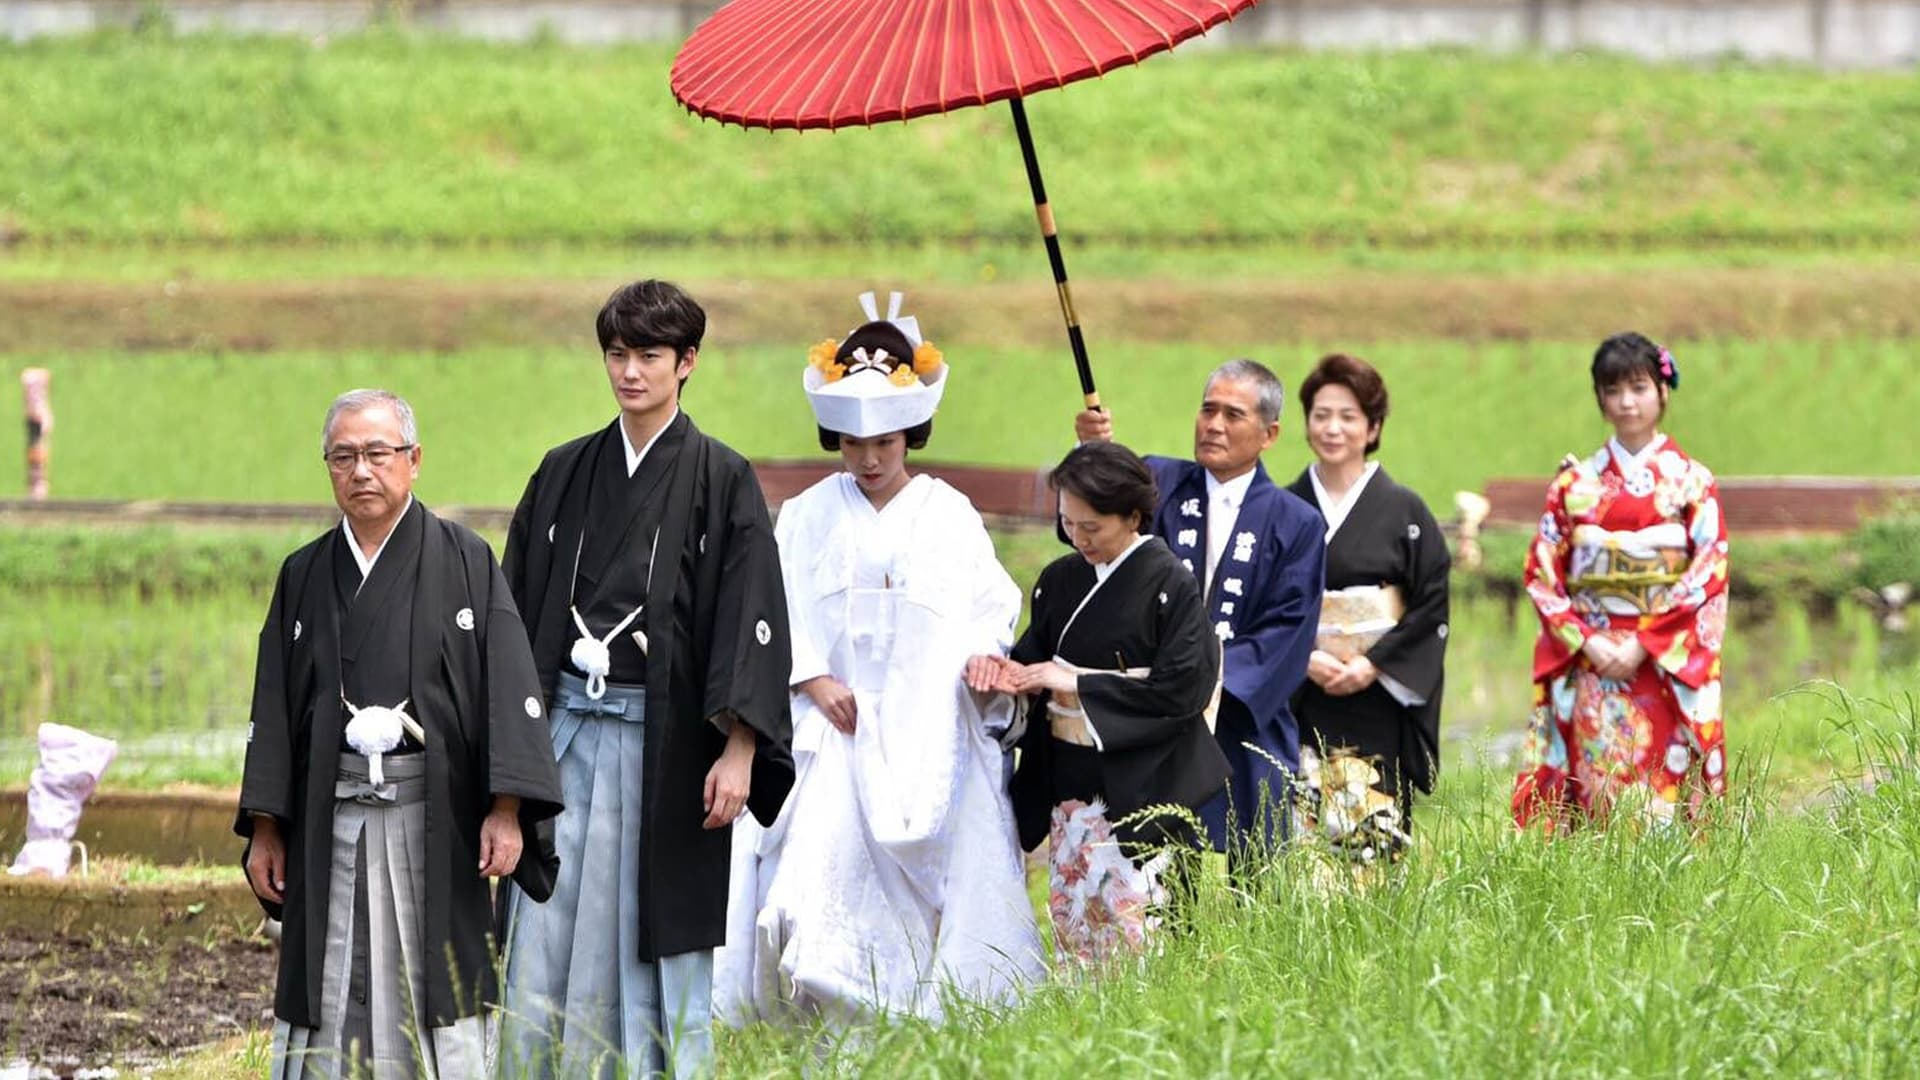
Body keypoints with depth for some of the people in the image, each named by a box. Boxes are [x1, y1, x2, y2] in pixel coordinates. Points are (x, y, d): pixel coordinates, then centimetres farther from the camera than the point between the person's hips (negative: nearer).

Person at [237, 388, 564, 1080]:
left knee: (434, 996, -1)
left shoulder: (466, 563, 1)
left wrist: (507, 807, -14)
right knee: (328, 1003, 2)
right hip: (329, 819, 3)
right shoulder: (304, 576, 12)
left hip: (432, 815, -3)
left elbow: (509, 685, -5)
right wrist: (264, 829, 6)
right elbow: (272, 708, 12)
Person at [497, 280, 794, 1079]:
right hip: (567, 728, 4)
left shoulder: (720, 481, -2)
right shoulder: (565, 474, 11)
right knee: (546, 939, 1)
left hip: (665, 737, -4)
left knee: (656, 939, 0)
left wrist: (739, 750, -16)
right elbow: (520, 607, 14)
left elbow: (751, 617, -8)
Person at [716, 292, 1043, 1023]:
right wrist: (814, 679, -11)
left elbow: (988, 604, 4)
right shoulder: (810, 516, 8)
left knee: (935, 862, -4)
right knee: (824, 854, -13)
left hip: (929, 730, 0)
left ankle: (925, 1002, 3)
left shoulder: (948, 516, 7)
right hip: (835, 718, 0)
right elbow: (784, 610, 4)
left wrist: (980, 655, -16)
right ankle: (823, 1001, -13)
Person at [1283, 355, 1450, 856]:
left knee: (1376, 834, -5)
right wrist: (1306, 659, -11)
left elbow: (1431, 608, -1)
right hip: (1301, 707, 1)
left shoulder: (1405, 512, 3)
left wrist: (1373, 665, -12)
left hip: (1378, 704, -1)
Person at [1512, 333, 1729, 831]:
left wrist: (1642, 644, -11)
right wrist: (1587, 641, -7)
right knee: (1596, 802, -3)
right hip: (1587, 673, 2)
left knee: (1658, 800, -7)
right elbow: (1542, 575, 7)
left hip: (1664, 670, -2)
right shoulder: (1575, 485, 10)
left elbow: (1708, 578, -3)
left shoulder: (1692, 483, 4)